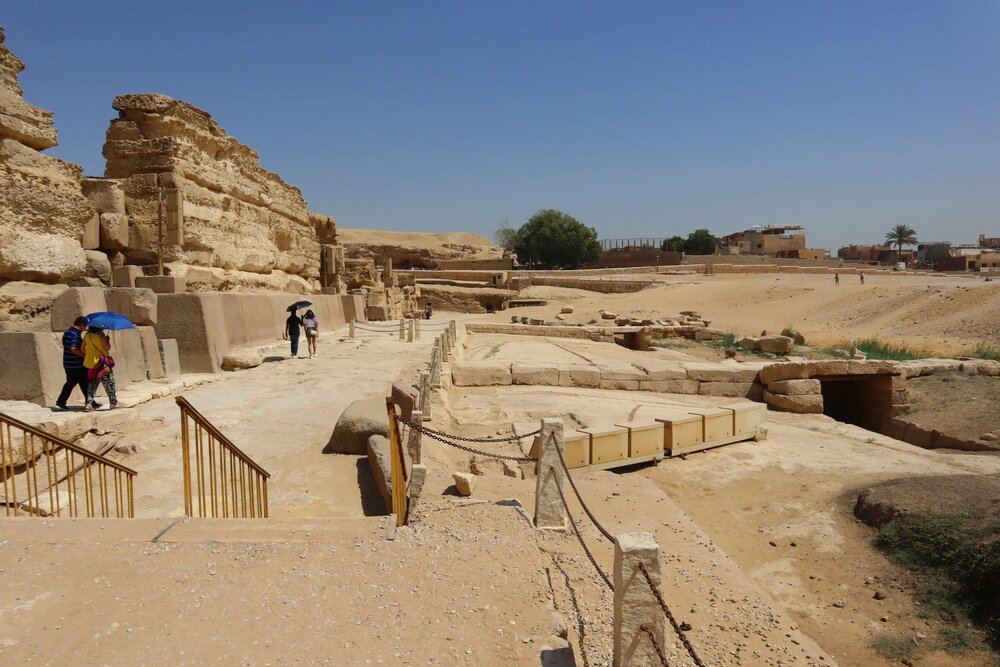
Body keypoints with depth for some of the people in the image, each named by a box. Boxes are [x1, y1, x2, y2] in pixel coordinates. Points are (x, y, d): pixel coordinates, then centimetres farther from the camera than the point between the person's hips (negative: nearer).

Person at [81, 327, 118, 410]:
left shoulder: (87, 335, 6)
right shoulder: (100, 334, -13)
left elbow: (82, 348, 12)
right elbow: (107, 347, -15)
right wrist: (108, 340, 3)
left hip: (90, 362, 6)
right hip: (102, 362, -6)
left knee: (93, 384, 15)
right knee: (109, 383, 4)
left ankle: (89, 403, 7)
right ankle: (114, 403, 7)